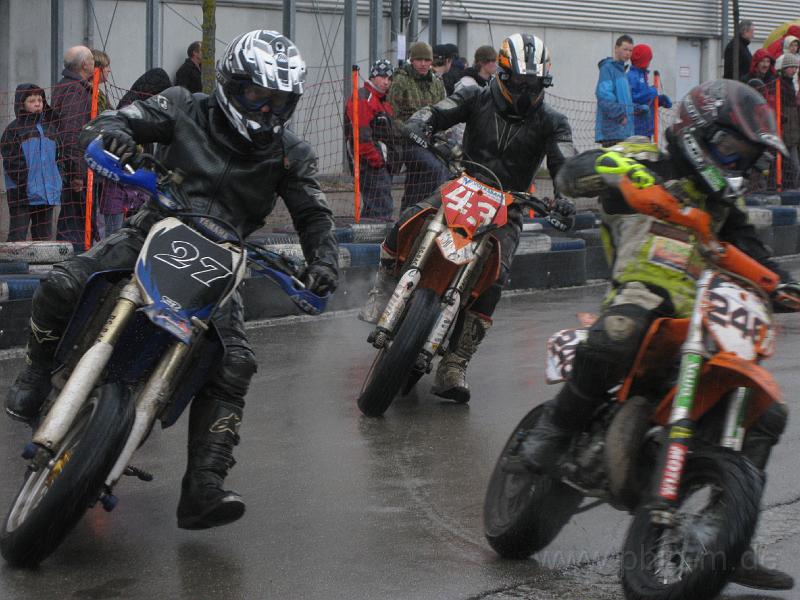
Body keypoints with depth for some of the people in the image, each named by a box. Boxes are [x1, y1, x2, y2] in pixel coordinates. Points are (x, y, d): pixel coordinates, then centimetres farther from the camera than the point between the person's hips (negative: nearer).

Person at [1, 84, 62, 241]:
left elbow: (57, 158, 20)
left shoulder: (50, 128, 16)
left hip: (48, 193, 6)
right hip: (22, 195, -6)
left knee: (43, 237, 10)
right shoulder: (14, 129, -3)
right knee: (17, 237, -6)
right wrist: (26, 184, -17)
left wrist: (57, 183, 7)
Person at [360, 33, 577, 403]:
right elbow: (436, 113, -7)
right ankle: (383, 289, -8)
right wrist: (415, 129, -32)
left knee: (493, 279, -21)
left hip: (506, 209, 0)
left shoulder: (550, 123, 1)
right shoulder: (477, 99, 2)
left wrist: (563, 195, -33)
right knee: (408, 222, -30)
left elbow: (565, 164, -11)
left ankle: (454, 366, -17)